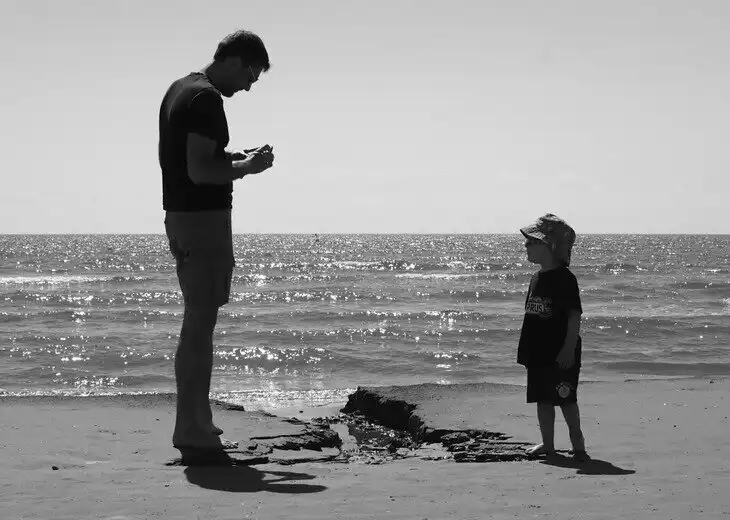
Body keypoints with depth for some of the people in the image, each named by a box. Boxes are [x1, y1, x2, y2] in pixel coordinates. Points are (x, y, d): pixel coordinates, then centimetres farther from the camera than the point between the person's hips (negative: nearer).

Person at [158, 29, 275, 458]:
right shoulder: (206, 99, -17)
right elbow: (199, 171, -23)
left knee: (198, 324, 16)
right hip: (203, 218, -10)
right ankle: (194, 433, -3)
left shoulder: (179, 89, 15)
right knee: (199, 327, -6)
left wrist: (236, 158, 14)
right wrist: (247, 167, -11)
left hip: (180, 215, 10)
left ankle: (196, 423, 22)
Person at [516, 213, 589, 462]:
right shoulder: (537, 279, 10)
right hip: (538, 353, 8)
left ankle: (577, 442, 7)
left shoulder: (564, 279, -14)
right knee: (542, 399, 12)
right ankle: (547, 444, 20)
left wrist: (569, 349, -20)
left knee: (566, 399, -3)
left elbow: (575, 316, -16)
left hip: (560, 355, -8)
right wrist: (525, 350, 17)